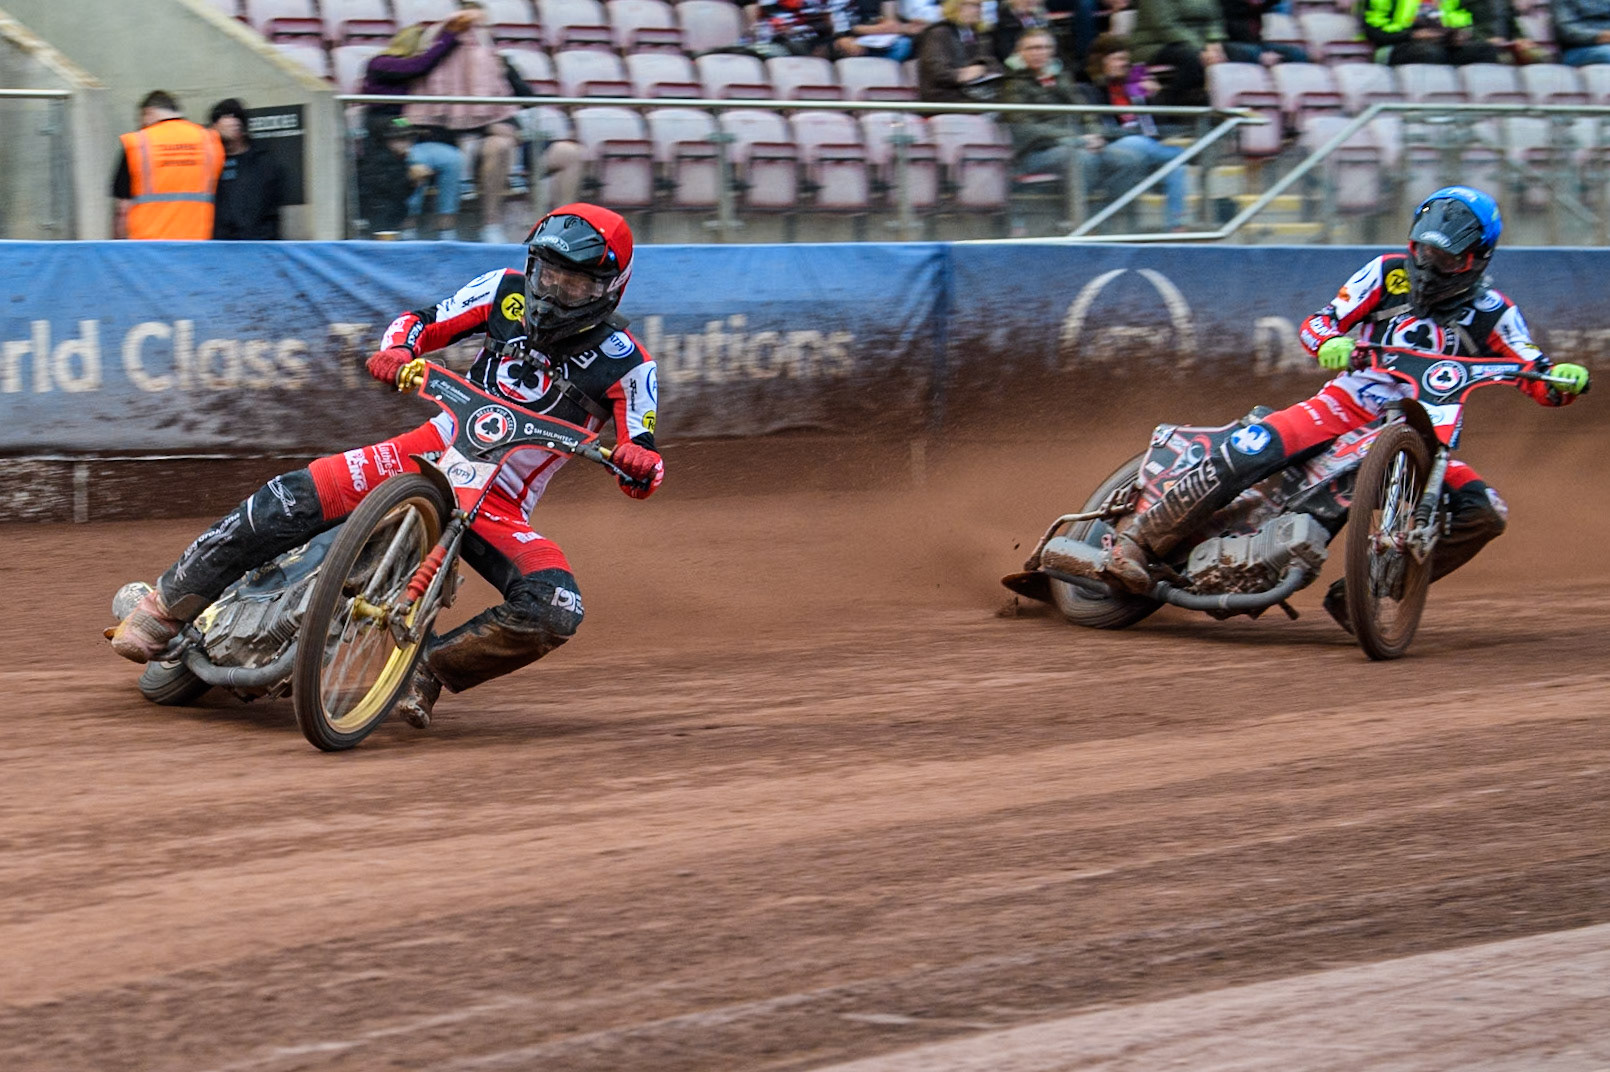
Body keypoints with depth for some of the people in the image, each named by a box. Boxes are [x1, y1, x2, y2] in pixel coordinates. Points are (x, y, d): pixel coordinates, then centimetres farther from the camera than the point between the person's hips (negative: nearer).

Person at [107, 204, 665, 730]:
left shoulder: (624, 363, -7)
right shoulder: (508, 292, 1)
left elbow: (641, 477, -10)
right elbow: (422, 321, 7)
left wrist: (641, 460, -35)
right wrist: (397, 351, -17)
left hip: (501, 505, -1)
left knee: (555, 612, -29)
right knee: (290, 500, -19)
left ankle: (430, 667, -11)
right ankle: (165, 606, -5)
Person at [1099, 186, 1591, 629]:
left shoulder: (1491, 313, 2)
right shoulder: (1388, 273, 1)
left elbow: (1538, 376, -5)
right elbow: (1318, 323, -3)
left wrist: (1563, 377, -30)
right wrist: (1331, 343, -28)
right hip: (1347, 405, -2)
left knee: (1484, 513, -20)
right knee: (1251, 451, -28)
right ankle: (1139, 536, -18)